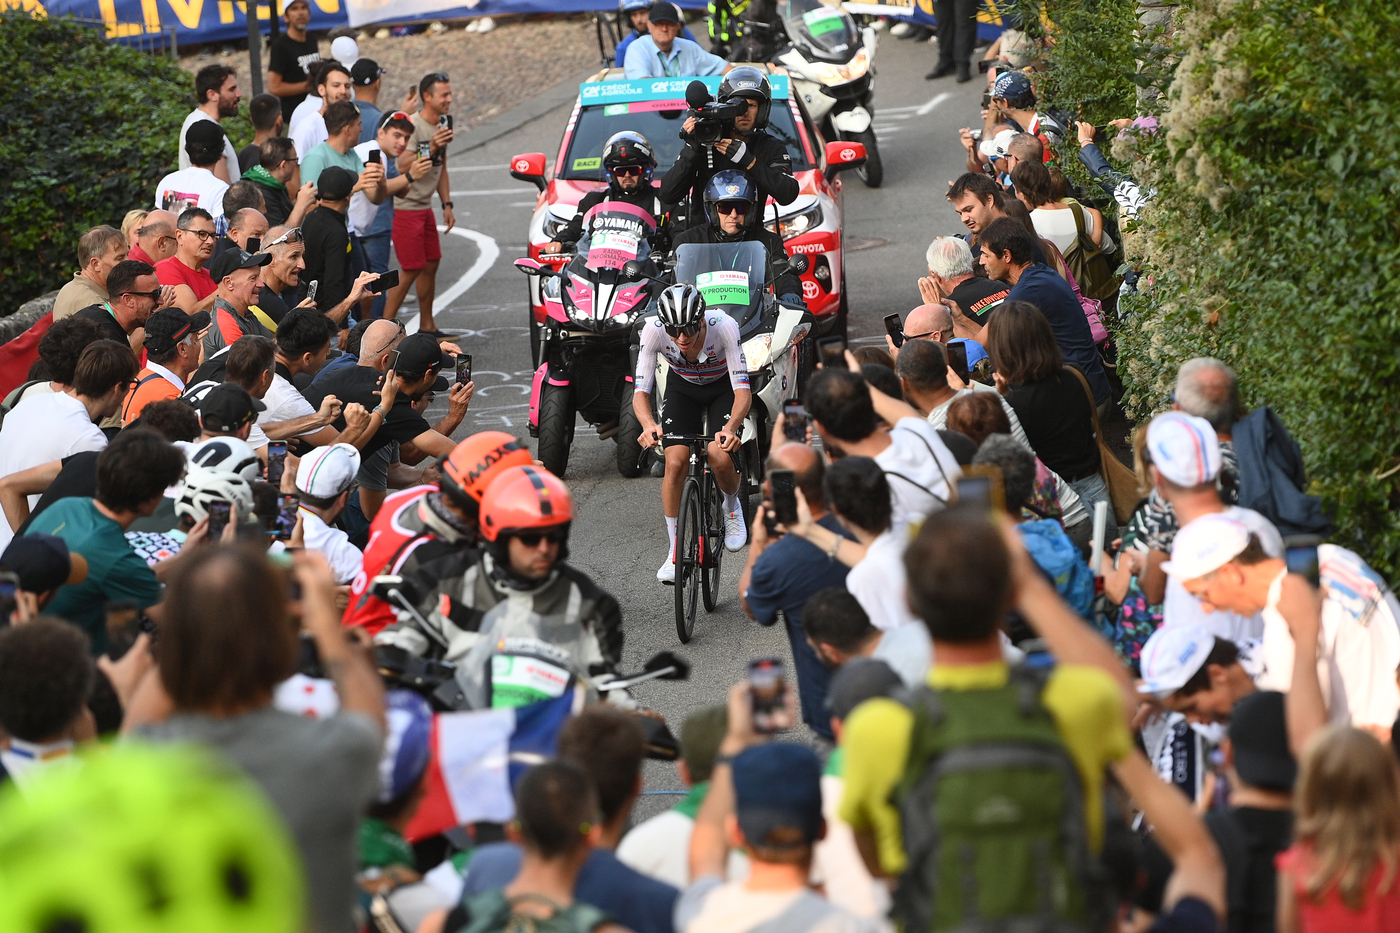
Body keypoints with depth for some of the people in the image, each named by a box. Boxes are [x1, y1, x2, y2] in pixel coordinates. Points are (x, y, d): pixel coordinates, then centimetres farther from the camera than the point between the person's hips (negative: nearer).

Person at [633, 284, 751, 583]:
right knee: (675, 463, -17)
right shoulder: (654, 331, -32)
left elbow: (743, 390, -36)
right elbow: (640, 391, -30)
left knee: (719, 458, -23)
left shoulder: (723, 326, -37)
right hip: (682, 387, 2)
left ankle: (732, 507, 13)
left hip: (723, 386, -2)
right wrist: (648, 424, -52)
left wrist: (731, 428, -55)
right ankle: (674, 550, -1)